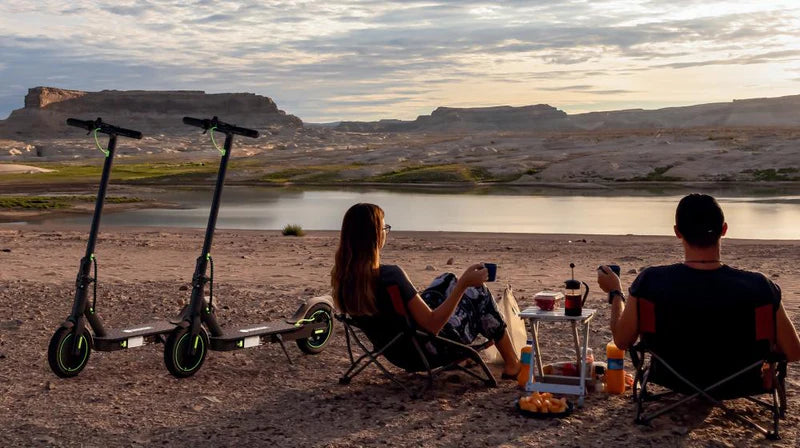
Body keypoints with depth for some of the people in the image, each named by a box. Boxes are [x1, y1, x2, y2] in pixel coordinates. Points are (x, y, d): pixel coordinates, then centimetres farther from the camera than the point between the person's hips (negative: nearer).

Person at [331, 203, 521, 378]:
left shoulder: (341, 276, -13)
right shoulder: (390, 275, -36)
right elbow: (432, 325, -30)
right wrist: (463, 284, -27)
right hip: (428, 351, -7)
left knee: (447, 280, 24)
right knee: (479, 293, 13)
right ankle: (512, 364, 29)